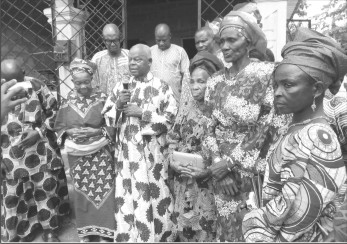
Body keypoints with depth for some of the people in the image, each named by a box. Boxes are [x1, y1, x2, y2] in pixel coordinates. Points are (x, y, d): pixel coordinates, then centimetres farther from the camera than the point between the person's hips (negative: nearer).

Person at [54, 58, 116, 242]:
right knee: (82, 191, 13)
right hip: (76, 154, 2)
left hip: (100, 153, -2)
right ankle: (85, 230, 31)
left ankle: (105, 231, 18)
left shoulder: (102, 98, -7)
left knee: (102, 190, 0)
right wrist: (69, 132, -12)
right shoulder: (67, 101, 0)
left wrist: (96, 131, -18)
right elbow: (58, 127, 7)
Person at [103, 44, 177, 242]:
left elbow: (170, 118, -8)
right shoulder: (121, 87, 9)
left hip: (152, 152, -3)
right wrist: (118, 105, -9)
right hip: (127, 151, 3)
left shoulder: (161, 87, -1)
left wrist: (142, 113, -14)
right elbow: (107, 117, 10)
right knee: (127, 197, 7)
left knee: (153, 197, 5)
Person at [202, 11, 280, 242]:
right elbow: (210, 128, 5)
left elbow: (268, 128, -13)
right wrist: (219, 164, -8)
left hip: (255, 170, -4)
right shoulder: (216, 81, 4)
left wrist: (230, 162, -12)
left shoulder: (267, 74, -10)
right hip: (222, 171, 4)